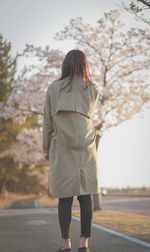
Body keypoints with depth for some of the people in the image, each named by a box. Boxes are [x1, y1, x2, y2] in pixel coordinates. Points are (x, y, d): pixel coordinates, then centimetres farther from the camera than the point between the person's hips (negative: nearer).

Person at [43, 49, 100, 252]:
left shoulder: (53, 89, 2)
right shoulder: (93, 90, 4)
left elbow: (47, 122, 3)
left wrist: (46, 149, 12)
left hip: (61, 148, -1)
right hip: (86, 148, 1)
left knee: (65, 197, 1)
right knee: (85, 195, 2)